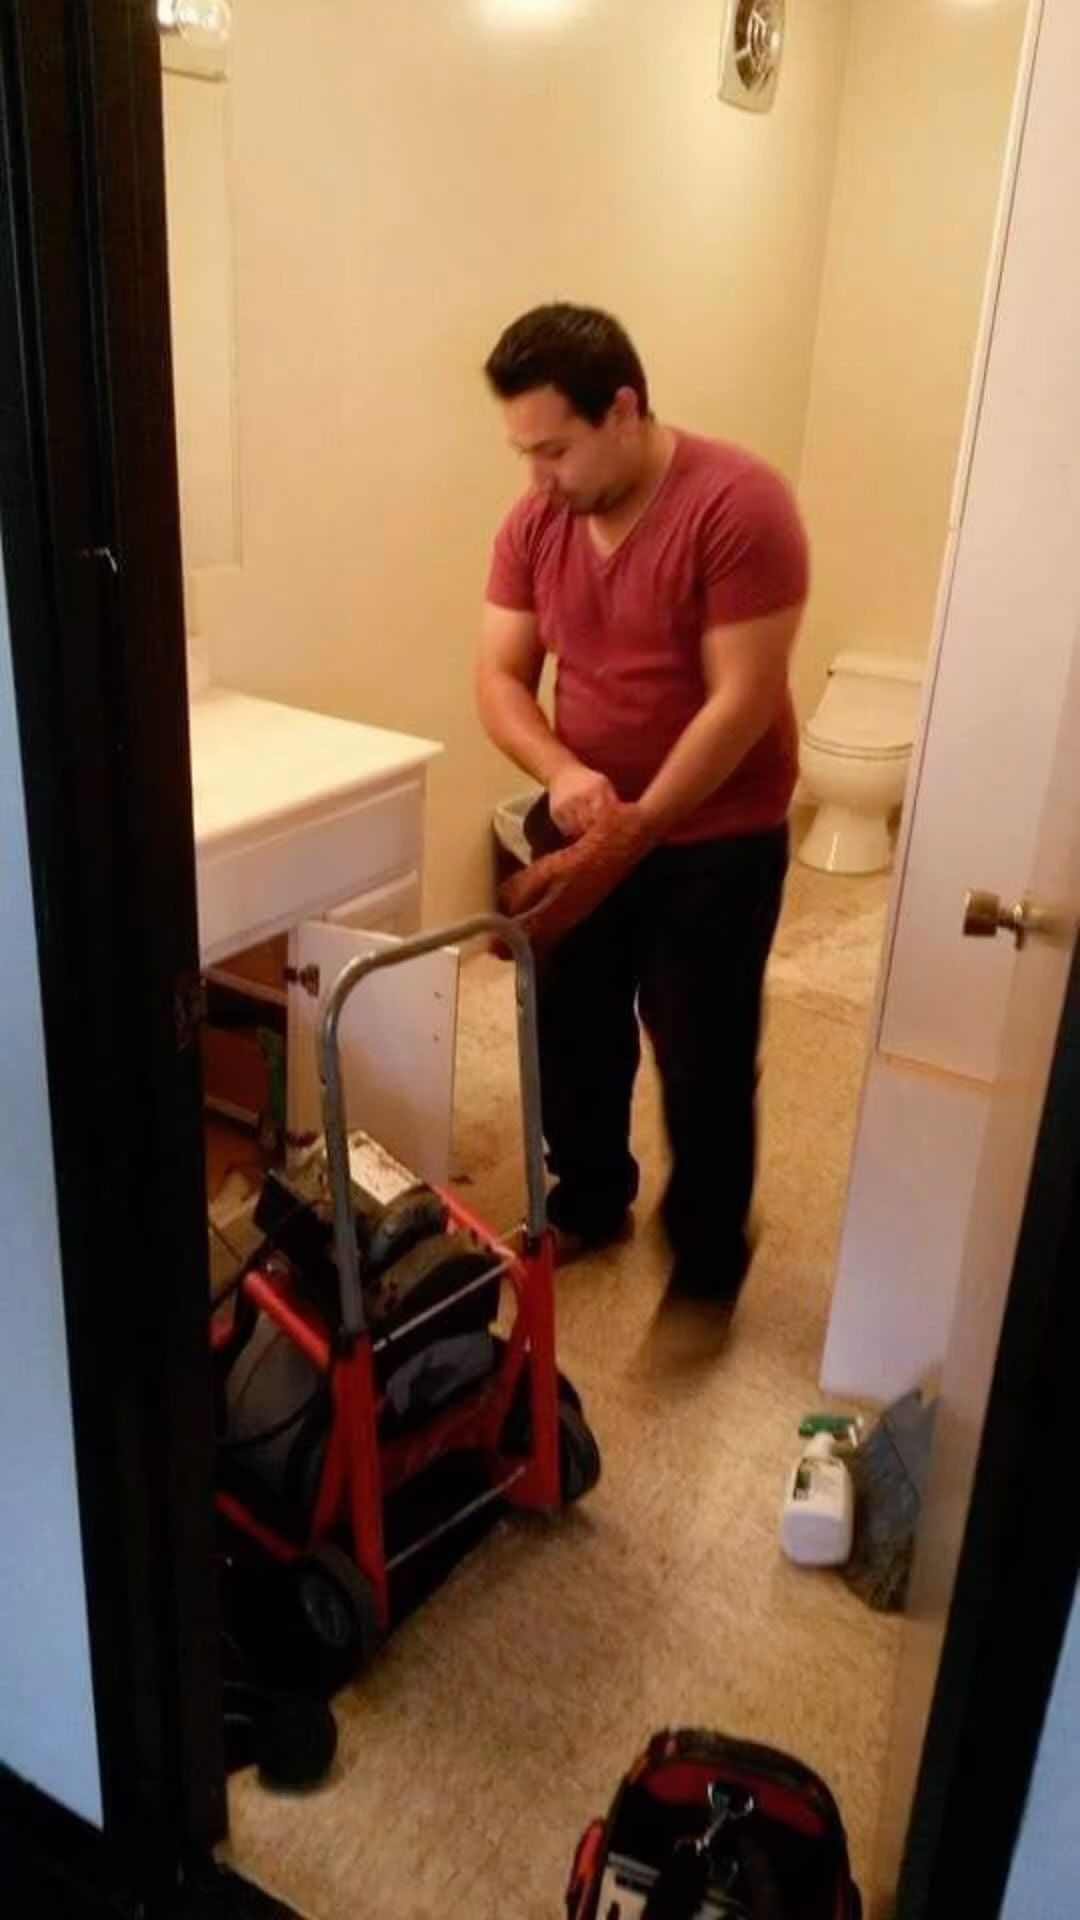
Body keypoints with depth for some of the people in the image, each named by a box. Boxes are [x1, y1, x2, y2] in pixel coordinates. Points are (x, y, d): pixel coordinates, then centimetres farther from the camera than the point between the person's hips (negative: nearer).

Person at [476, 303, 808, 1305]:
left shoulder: (739, 503, -20)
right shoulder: (534, 521, -2)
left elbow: (743, 701, -23)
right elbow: (499, 676, -1)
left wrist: (628, 838, -26)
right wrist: (562, 773, -22)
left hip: (715, 842, -5)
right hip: (584, 829, 6)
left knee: (703, 1067, 4)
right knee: (572, 1038, 16)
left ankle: (707, 1270, 24)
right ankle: (588, 1202, 41)